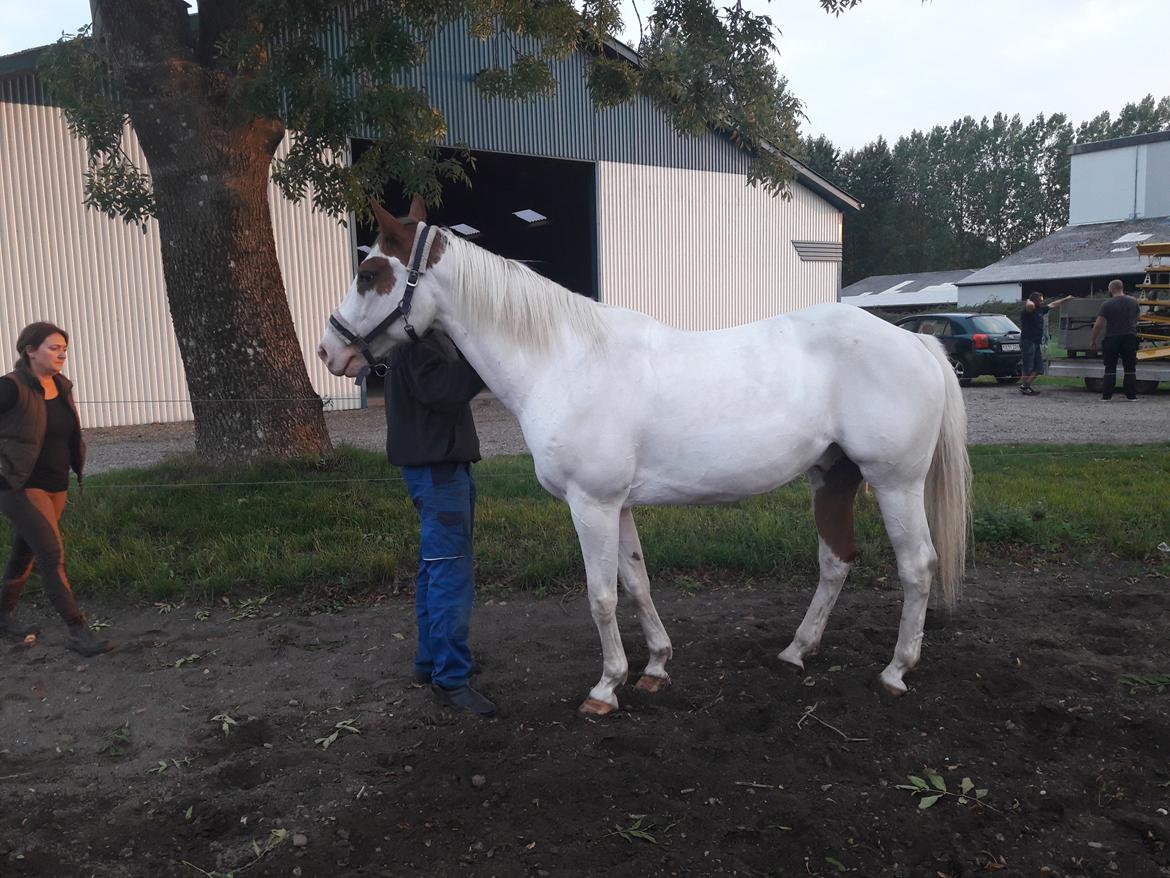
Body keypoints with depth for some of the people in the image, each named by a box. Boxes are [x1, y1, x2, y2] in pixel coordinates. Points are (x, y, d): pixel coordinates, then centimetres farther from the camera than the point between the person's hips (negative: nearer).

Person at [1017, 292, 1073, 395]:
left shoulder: (1040, 310, 15)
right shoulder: (1028, 311, -11)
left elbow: (1053, 305, 28)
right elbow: (1029, 306, -35)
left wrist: (1066, 299, 36)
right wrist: (1029, 301, -13)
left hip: (1037, 343, 9)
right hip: (1028, 341, -9)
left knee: (1039, 368, 7)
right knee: (1028, 367, -7)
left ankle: (1026, 384, 13)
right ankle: (1023, 386, 1)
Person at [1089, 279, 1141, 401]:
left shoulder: (1108, 304, -9)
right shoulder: (1133, 301, 3)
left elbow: (1098, 325, -11)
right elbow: (1138, 315, 21)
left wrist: (1092, 340, -3)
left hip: (1112, 338, -3)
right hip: (1130, 337, 3)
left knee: (1110, 368, 3)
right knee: (1130, 368, 8)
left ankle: (1107, 395, 2)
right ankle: (1131, 395, 7)